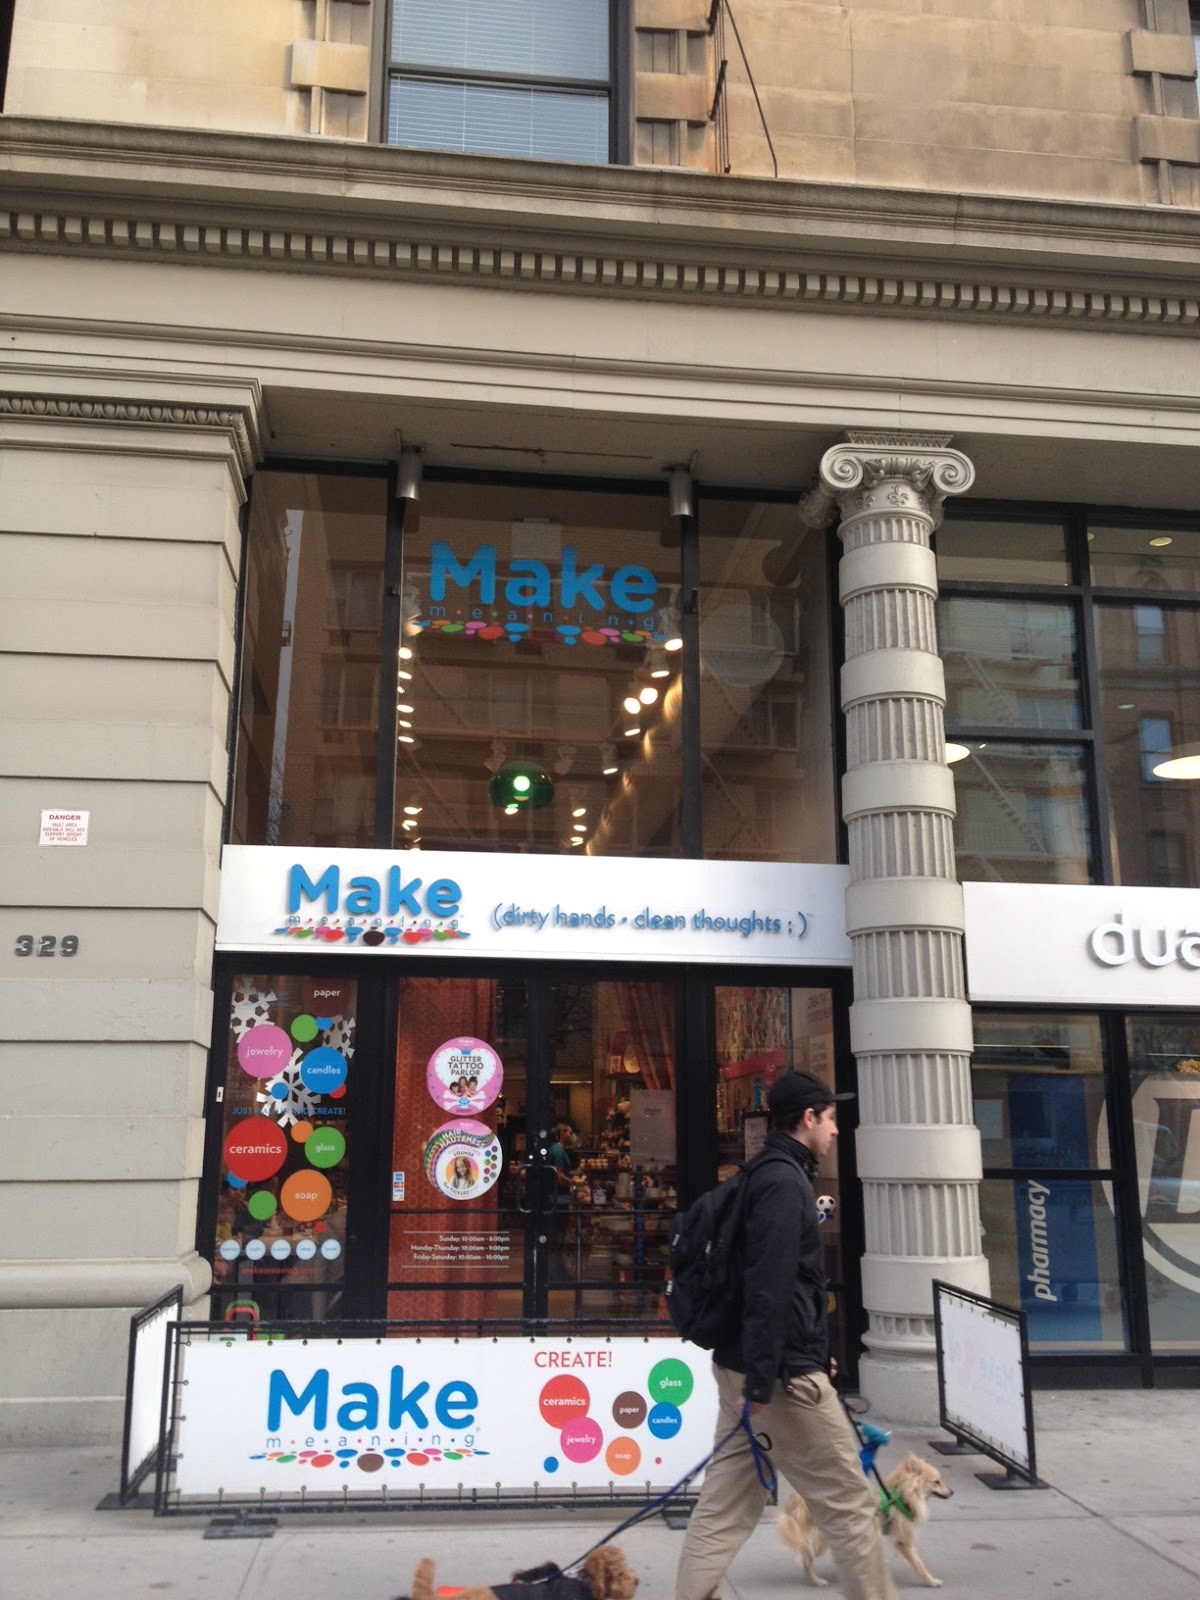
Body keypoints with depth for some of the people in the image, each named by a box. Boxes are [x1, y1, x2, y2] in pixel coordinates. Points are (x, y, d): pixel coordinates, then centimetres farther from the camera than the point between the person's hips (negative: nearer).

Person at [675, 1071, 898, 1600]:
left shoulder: (769, 1176, 15)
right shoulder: (785, 1181, -16)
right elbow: (769, 1289, -24)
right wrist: (762, 1380, -26)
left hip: (745, 1369, 10)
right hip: (783, 1374, -9)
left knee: (725, 1507, 10)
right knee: (848, 1501, 4)